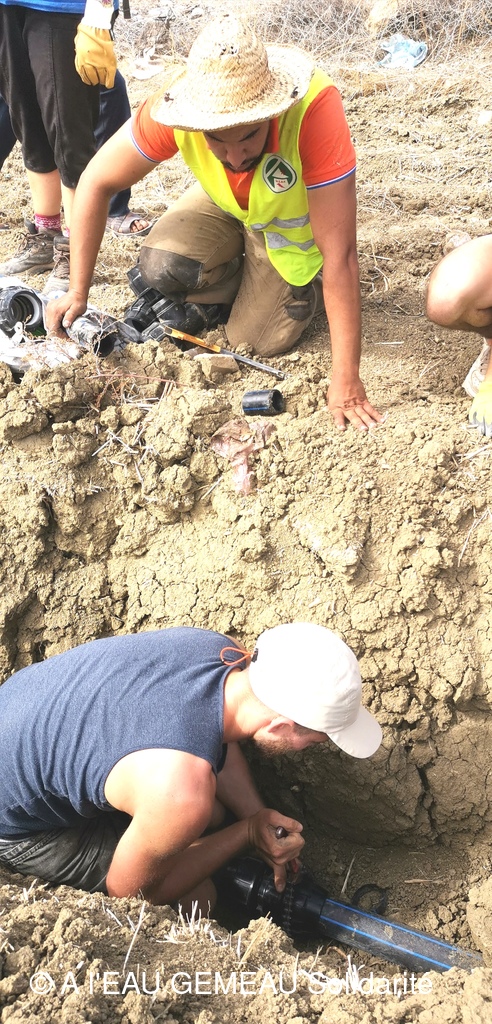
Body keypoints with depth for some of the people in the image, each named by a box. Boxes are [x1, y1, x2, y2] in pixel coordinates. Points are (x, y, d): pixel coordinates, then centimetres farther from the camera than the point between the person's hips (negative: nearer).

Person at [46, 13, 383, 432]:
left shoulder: (315, 107, -42)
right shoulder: (177, 105, -33)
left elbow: (340, 253, -40)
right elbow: (97, 182, -17)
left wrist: (346, 382, -40)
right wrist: (78, 293, -18)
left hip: (295, 222, -2)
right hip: (225, 205, 2)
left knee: (256, 340, -15)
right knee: (161, 265, -25)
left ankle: (303, 284, 16)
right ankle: (215, 299, 9)